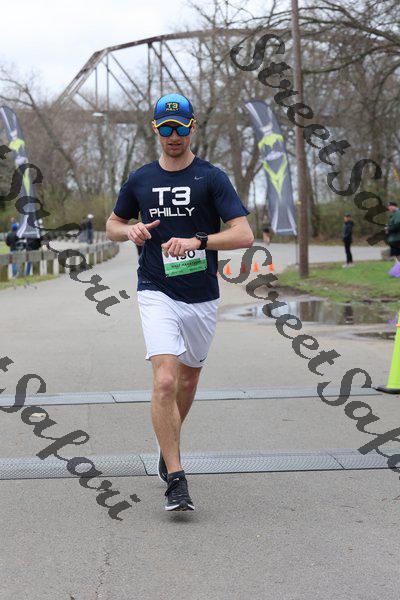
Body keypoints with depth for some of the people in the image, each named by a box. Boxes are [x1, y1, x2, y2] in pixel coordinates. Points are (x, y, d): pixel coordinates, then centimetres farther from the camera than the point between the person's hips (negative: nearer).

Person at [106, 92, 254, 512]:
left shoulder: (212, 178, -4)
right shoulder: (140, 180, 5)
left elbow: (244, 235, -13)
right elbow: (112, 224, 19)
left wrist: (197, 241, -28)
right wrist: (131, 231, -4)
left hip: (202, 297, 1)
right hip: (157, 293, 0)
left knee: (188, 382, 17)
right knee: (165, 382, -18)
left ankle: (167, 444, 46)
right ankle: (175, 480, -15)